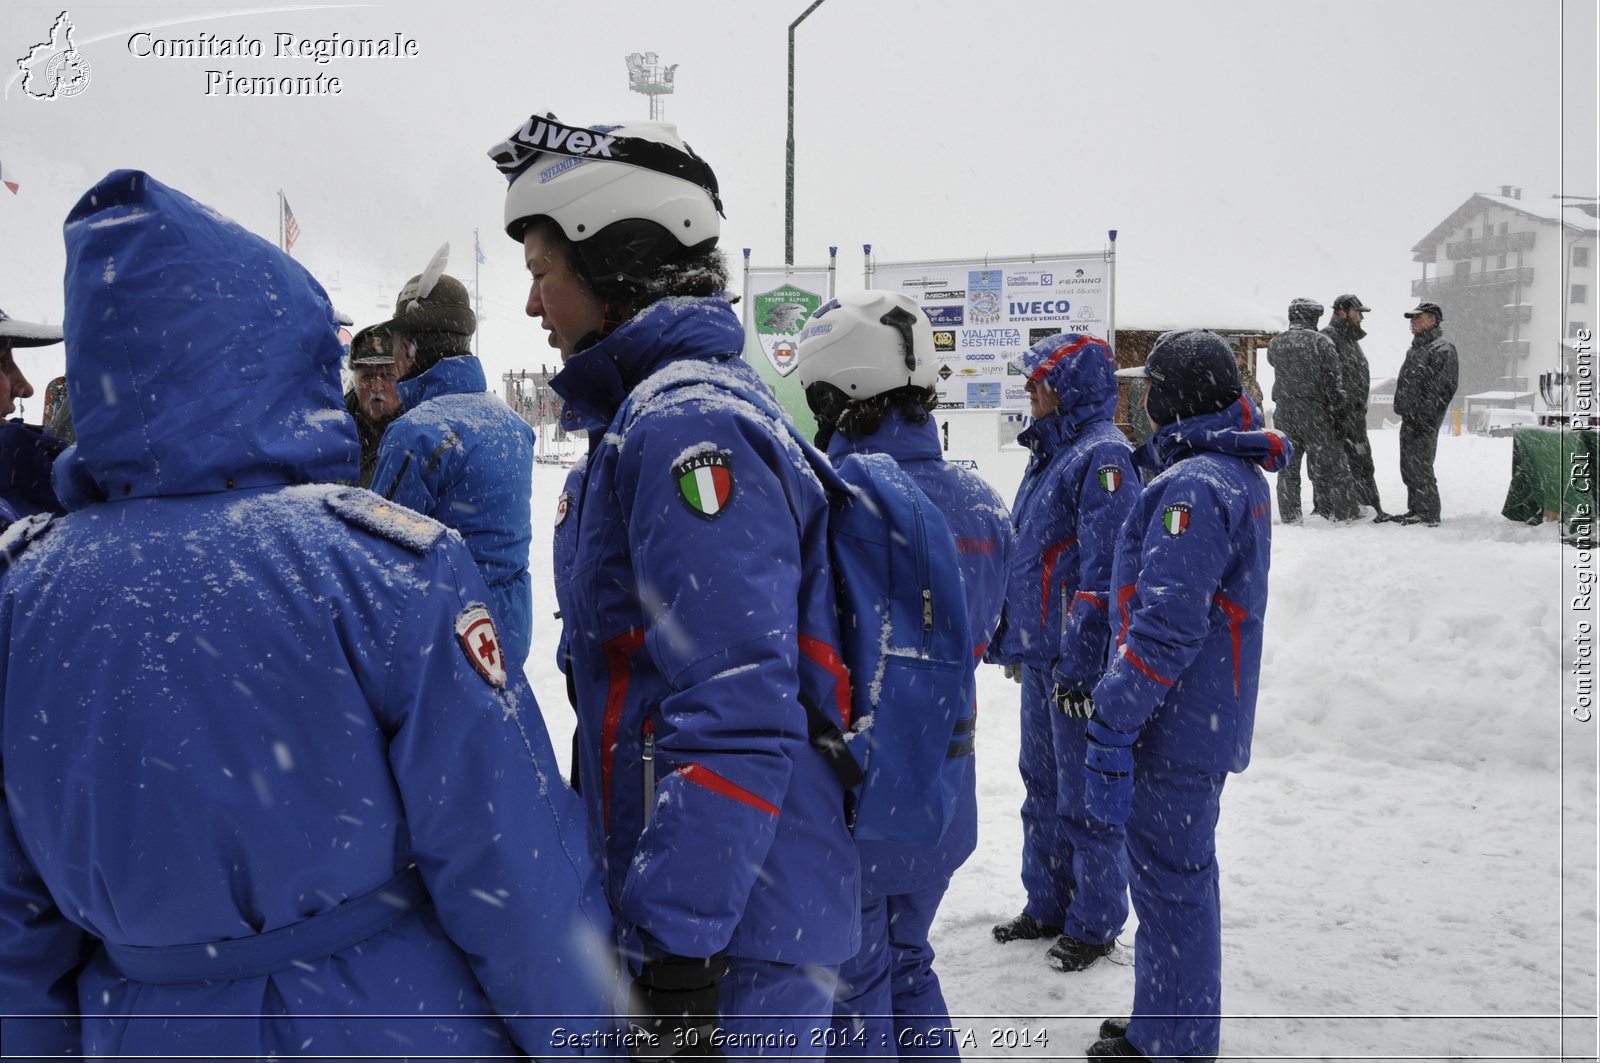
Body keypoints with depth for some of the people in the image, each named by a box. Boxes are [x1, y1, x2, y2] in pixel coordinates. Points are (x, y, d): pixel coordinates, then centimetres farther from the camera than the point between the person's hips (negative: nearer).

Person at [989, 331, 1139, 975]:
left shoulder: (1104, 457, -16)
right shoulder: (1051, 452, 13)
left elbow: (1102, 573, -21)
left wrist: (1079, 667, -23)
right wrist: (1016, 637, 22)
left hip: (1078, 660, -9)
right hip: (1039, 654, 9)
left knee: (1084, 797, 2)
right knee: (1041, 783, 18)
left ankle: (1093, 925, 16)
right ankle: (1047, 906, 31)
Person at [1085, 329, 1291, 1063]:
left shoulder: (1192, 486, -21)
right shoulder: (1242, 475, 11)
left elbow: (1166, 626, -26)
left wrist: (1113, 726, -23)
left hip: (1176, 726, -10)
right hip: (1211, 718, 10)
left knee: (1169, 882, 1)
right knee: (1185, 874, 20)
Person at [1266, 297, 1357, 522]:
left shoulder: (1275, 343, 4)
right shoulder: (1321, 342, -7)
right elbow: (1333, 380, -7)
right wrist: (1339, 406, 1)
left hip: (1283, 413, 3)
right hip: (1314, 411, -3)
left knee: (1288, 465, 10)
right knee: (1329, 462, 6)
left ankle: (1289, 514, 10)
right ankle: (1344, 512, 12)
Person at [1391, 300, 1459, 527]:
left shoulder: (1442, 350, -10)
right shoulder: (1415, 349, 21)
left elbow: (1442, 388, -18)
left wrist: (1423, 418, -22)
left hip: (1424, 422, -10)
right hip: (1409, 419, 10)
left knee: (1420, 468, -9)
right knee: (1408, 468, 13)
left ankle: (1429, 516, -5)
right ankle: (1415, 510, 22)